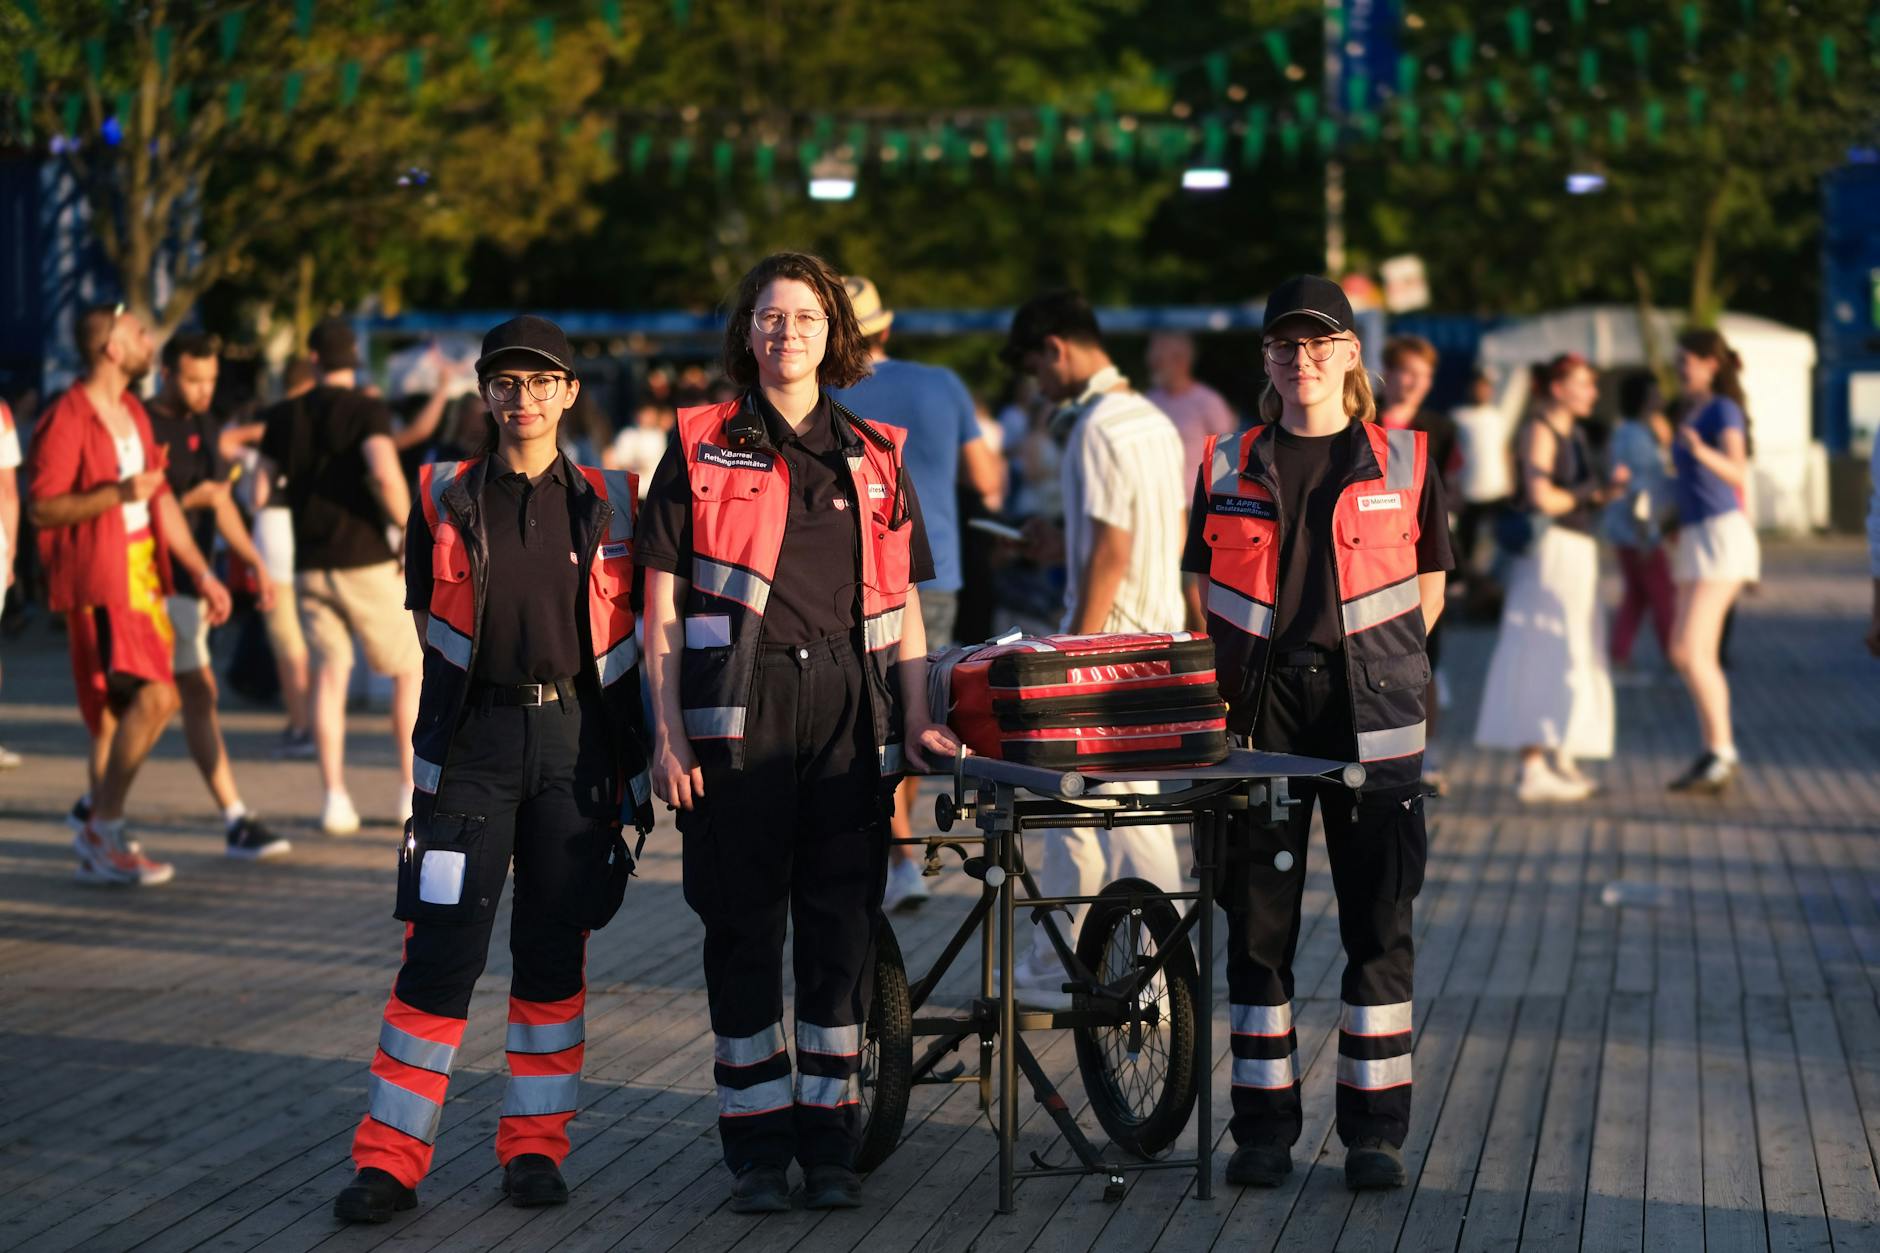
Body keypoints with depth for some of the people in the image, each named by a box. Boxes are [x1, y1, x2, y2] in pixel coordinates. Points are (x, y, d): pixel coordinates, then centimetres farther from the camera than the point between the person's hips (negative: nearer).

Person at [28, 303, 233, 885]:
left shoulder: (133, 414, 16)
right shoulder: (67, 419, -12)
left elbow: (161, 500, 20)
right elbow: (42, 507, -16)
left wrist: (202, 572, 17)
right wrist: (119, 493, -25)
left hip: (140, 575, 9)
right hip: (98, 580, -9)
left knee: (116, 707, 12)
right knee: (154, 696, -17)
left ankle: (94, 817, 20)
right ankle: (104, 827, -8)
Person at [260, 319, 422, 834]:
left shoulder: (285, 416, 6)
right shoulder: (368, 409, -9)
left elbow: (263, 492, 9)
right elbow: (384, 473, -26)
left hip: (310, 567, 4)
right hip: (366, 560, -4)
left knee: (328, 679, 8)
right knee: (409, 671, 10)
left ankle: (335, 797, -1)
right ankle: (412, 790, 8)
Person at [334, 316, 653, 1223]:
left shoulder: (608, 503, 7)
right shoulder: (443, 499, 5)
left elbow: (627, 636, 9)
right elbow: (431, 625, 11)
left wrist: (633, 765, 4)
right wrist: (496, 672, 2)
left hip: (577, 737, 1)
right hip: (473, 739, -1)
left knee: (555, 950, 5)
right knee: (441, 950, -6)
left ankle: (535, 1146, 15)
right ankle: (390, 1157, -2)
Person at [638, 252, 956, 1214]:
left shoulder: (874, 458, 13)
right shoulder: (700, 451, 5)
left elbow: (903, 608, 16)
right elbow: (662, 608, 3)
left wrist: (915, 719, 4)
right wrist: (667, 735, -5)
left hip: (847, 710, 2)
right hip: (737, 708, -2)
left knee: (844, 926, 2)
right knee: (743, 926, 1)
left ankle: (829, 1143, 11)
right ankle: (755, 1148, 8)